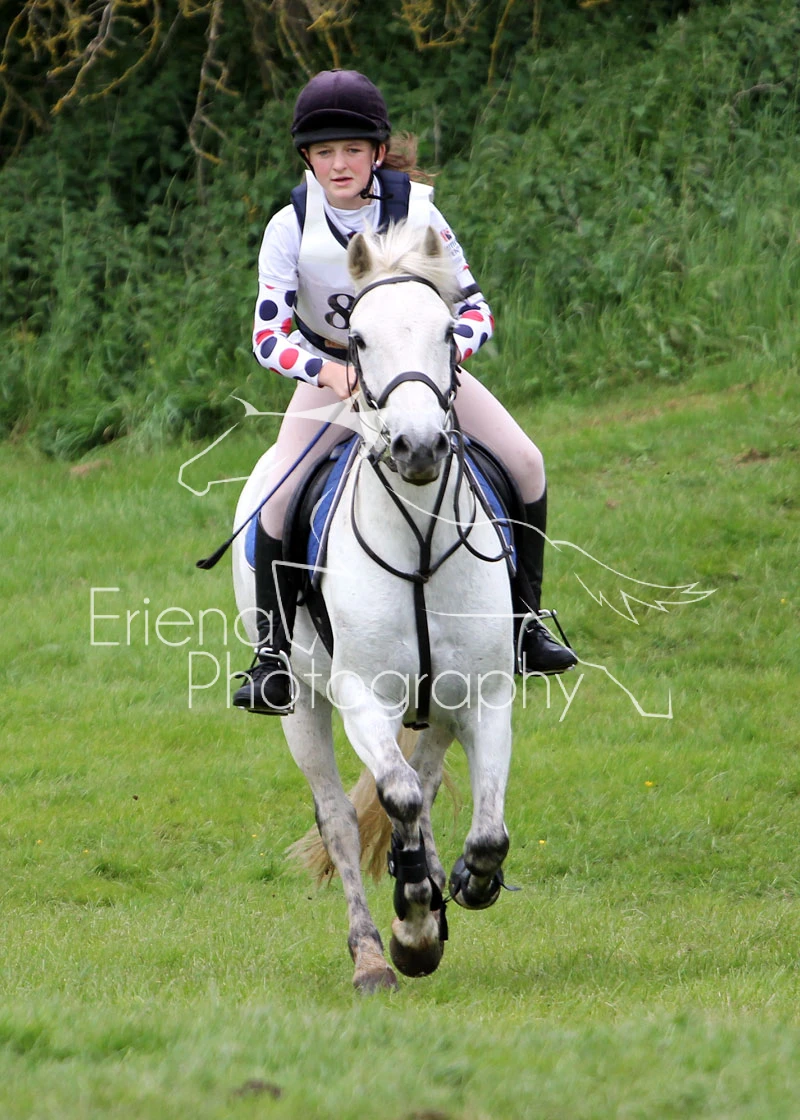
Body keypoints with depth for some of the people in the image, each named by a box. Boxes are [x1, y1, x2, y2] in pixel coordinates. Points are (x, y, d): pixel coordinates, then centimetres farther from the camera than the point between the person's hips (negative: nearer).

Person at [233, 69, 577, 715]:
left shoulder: (414, 211, -15)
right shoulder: (291, 227, -17)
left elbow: (475, 308, -13)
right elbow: (269, 334, -21)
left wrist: (448, 351, -35)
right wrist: (327, 371, -40)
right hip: (331, 373, -1)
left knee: (525, 463, -13)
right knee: (280, 498, -23)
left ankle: (524, 619, 3)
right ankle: (272, 655, -11)